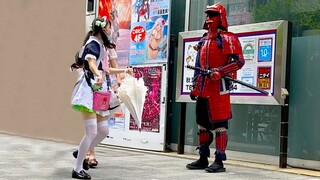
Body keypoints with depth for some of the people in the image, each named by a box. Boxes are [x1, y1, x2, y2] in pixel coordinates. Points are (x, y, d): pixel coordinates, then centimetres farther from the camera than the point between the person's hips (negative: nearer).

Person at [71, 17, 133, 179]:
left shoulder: (99, 45, 21)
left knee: (104, 131, 9)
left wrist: (123, 70, 38)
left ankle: (81, 153, 27)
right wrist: (98, 75, -50)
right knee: (91, 131, -15)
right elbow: (91, 62, -30)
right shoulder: (94, 43, -9)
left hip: (98, 90, 10)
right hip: (89, 88, -10)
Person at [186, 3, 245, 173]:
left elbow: (239, 61, -13)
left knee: (219, 124, -6)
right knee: (202, 123, 11)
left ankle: (219, 161, -2)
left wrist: (220, 71, -23)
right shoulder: (204, 40, 19)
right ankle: (203, 159, 20)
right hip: (203, 88, 8)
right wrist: (195, 87, 19)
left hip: (218, 86, -8)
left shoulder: (228, 38, -4)